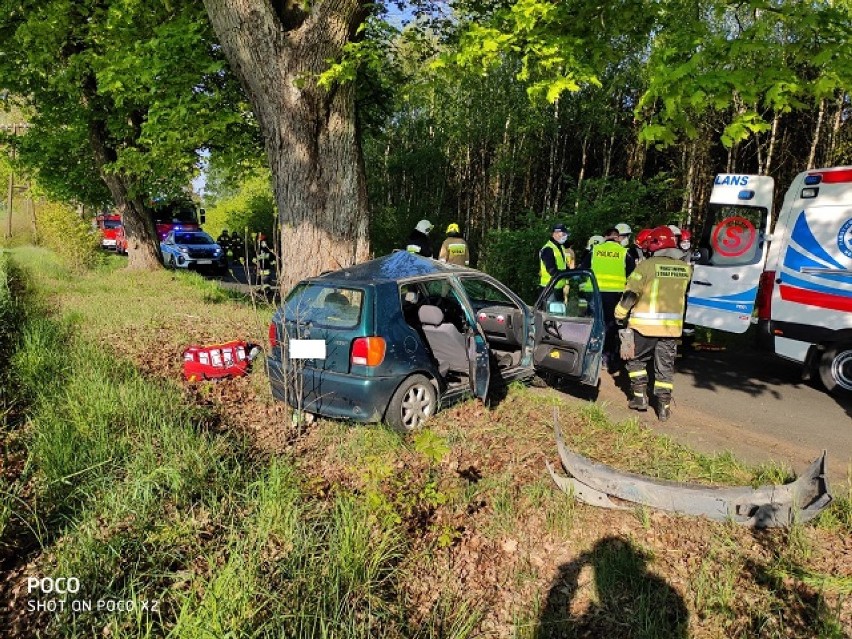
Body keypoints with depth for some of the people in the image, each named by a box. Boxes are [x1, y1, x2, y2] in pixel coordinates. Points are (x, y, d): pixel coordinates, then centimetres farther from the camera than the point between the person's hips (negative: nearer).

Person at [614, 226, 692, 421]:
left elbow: (631, 293, -10)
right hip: (672, 325, 4)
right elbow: (683, 292, 17)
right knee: (665, 366, 11)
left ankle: (640, 396, 14)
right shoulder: (685, 268, 4)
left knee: (636, 360, 15)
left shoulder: (647, 265, -11)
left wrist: (620, 315, -1)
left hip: (645, 324, -4)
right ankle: (664, 406, 12)